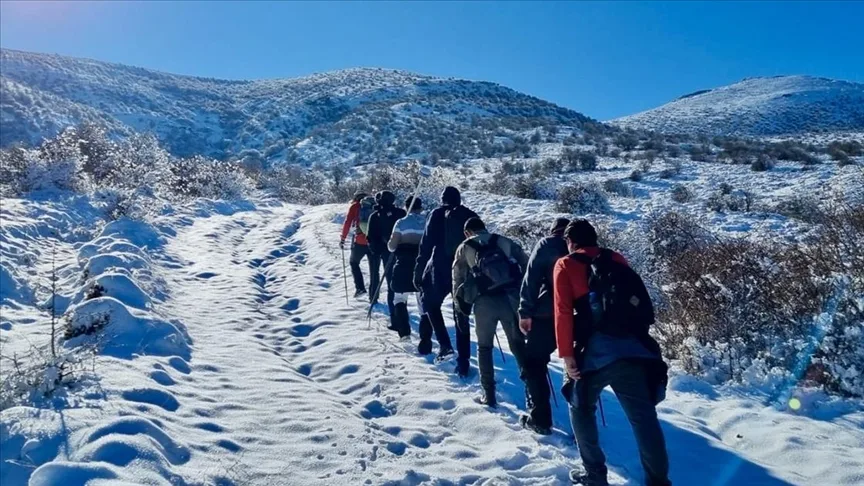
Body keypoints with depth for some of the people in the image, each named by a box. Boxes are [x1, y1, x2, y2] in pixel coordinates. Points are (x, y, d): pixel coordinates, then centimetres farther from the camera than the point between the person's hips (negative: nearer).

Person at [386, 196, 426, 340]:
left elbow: (392, 247, -7)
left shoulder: (401, 223, -7)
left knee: (400, 299, 10)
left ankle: (404, 332, -2)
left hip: (404, 266, -3)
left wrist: (390, 242, 13)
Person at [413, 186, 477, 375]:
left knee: (430, 303, 20)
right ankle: (464, 362, 8)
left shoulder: (438, 215, 0)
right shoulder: (471, 217, 8)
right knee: (462, 317, 10)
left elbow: (426, 245, -6)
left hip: (441, 270, -3)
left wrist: (418, 272, -3)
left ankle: (444, 345, 4)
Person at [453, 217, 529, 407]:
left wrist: (460, 303, 23)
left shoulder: (464, 248, 13)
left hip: (484, 301, -1)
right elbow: (526, 264, 11)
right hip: (510, 298, 1)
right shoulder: (504, 242, 15)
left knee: (484, 347, 15)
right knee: (518, 345, 13)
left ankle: (489, 394, 12)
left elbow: (458, 278, 12)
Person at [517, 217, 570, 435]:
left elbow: (531, 279, -7)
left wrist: (525, 311, -8)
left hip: (547, 315, -4)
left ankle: (540, 419, 2)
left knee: (534, 363, 6)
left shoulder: (546, 245, 4)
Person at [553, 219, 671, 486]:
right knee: (644, 417, 5)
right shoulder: (617, 260, 18)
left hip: (595, 350, -3)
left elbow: (563, 312, -4)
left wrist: (566, 354, -4)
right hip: (632, 348, 3)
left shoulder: (566, 266, 7)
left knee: (581, 408, 18)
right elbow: (641, 301, 17)